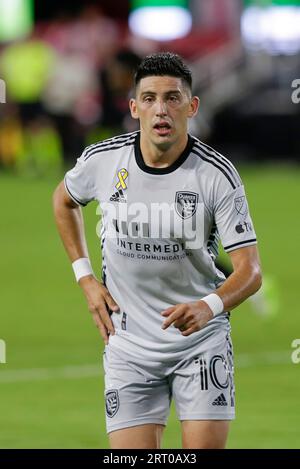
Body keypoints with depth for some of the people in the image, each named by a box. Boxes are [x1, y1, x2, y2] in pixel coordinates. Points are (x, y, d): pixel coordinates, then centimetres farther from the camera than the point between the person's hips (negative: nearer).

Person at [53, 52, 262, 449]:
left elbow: (249, 270, -17)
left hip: (201, 338, -2)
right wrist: (85, 278, 9)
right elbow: (64, 200, 18)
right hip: (128, 342, 2)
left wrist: (209, 307, -38)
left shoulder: (218, 174, -14)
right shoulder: (102, 160, -6)